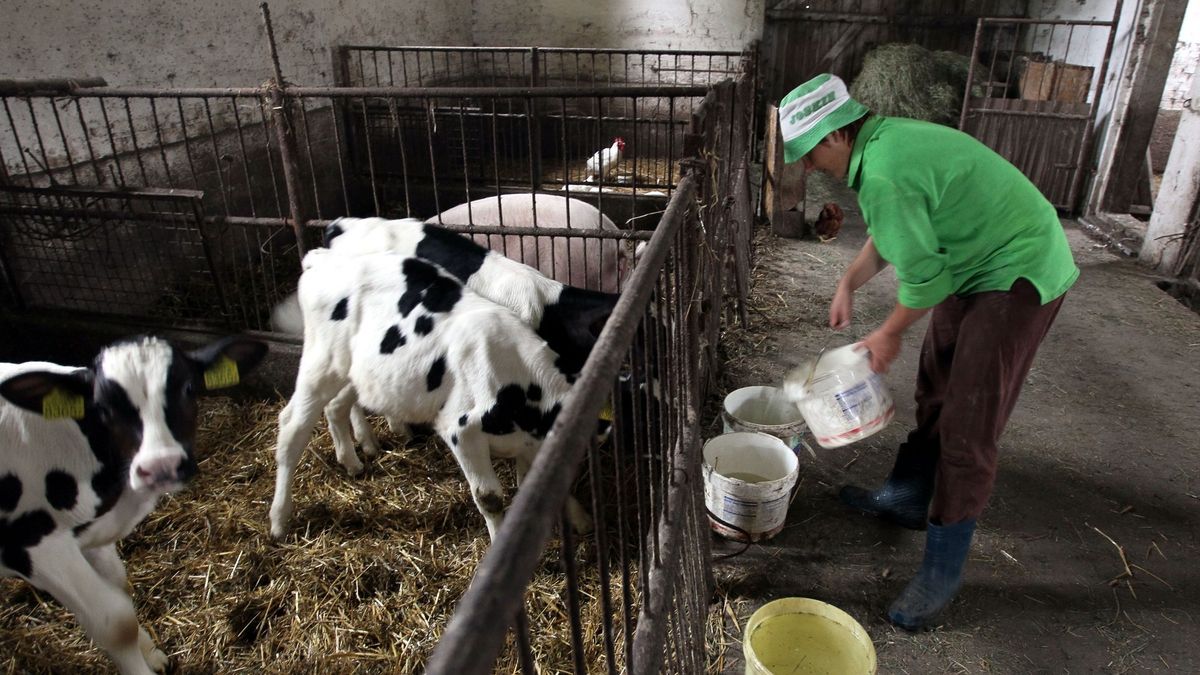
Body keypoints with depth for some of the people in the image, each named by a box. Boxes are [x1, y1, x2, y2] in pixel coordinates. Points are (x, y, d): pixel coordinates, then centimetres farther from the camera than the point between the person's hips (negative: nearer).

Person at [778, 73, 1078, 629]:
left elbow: (923, 277, -23)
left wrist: (889, 334, -7)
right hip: (979, 268, 10)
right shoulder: (884, 138, 3)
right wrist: (848, 284, 12)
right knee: (934, 390, 19)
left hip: (1019, 276, -10)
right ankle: (907, 498, 37)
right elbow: (891, 232, 17)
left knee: (967, 430, -7)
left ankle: (942, 572, 6)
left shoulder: (882, 175, -28)